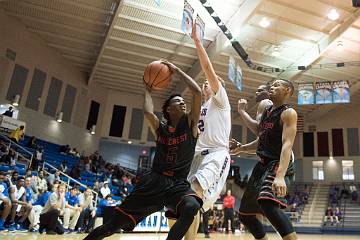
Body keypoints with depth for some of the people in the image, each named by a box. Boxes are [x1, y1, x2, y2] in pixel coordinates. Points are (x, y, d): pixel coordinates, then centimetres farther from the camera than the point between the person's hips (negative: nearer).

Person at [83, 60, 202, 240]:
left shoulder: (190, 123, 3)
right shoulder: (160, 128, 7)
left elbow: (197, 92, -9)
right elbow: (148, 112, -15)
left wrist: (176, 71, -2)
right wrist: (147, 88, 0)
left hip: (179, 183, 0)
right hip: (154, 180, 1)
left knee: (191, 208, -37)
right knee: (114, 224, 0)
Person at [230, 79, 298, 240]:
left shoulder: (288, 113, -8)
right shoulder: (266, 112, 16)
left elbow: (287, 144, -23)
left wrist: (280, 176, -35)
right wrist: (242, 148, 14)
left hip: (278, 165, -9)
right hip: (263, 164, 9)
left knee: (268, 203, -37)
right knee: (245, 214, 13)